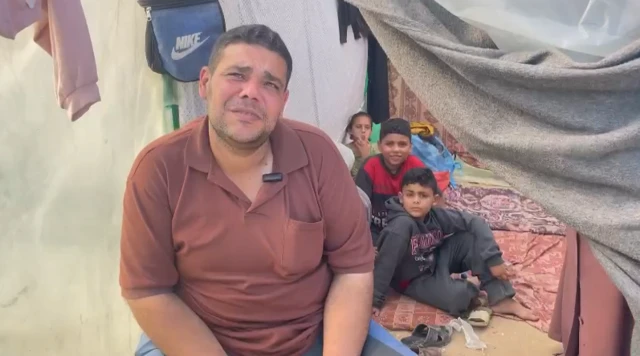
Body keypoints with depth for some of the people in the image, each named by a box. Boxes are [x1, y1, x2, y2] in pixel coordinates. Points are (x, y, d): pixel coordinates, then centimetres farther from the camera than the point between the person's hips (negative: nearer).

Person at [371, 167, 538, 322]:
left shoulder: (437, 215, -16)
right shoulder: (401, 225, -33)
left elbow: (477, 223, -12)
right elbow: (385, 262, -31)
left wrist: (493, 258, -20)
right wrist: (375, 300, -29)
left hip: (436, 262, 6)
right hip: (414, 280, -6)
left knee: (472, 238, -13)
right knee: (458, 295, -32)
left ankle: (501, 299, -9)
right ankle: (472, 295, 8)